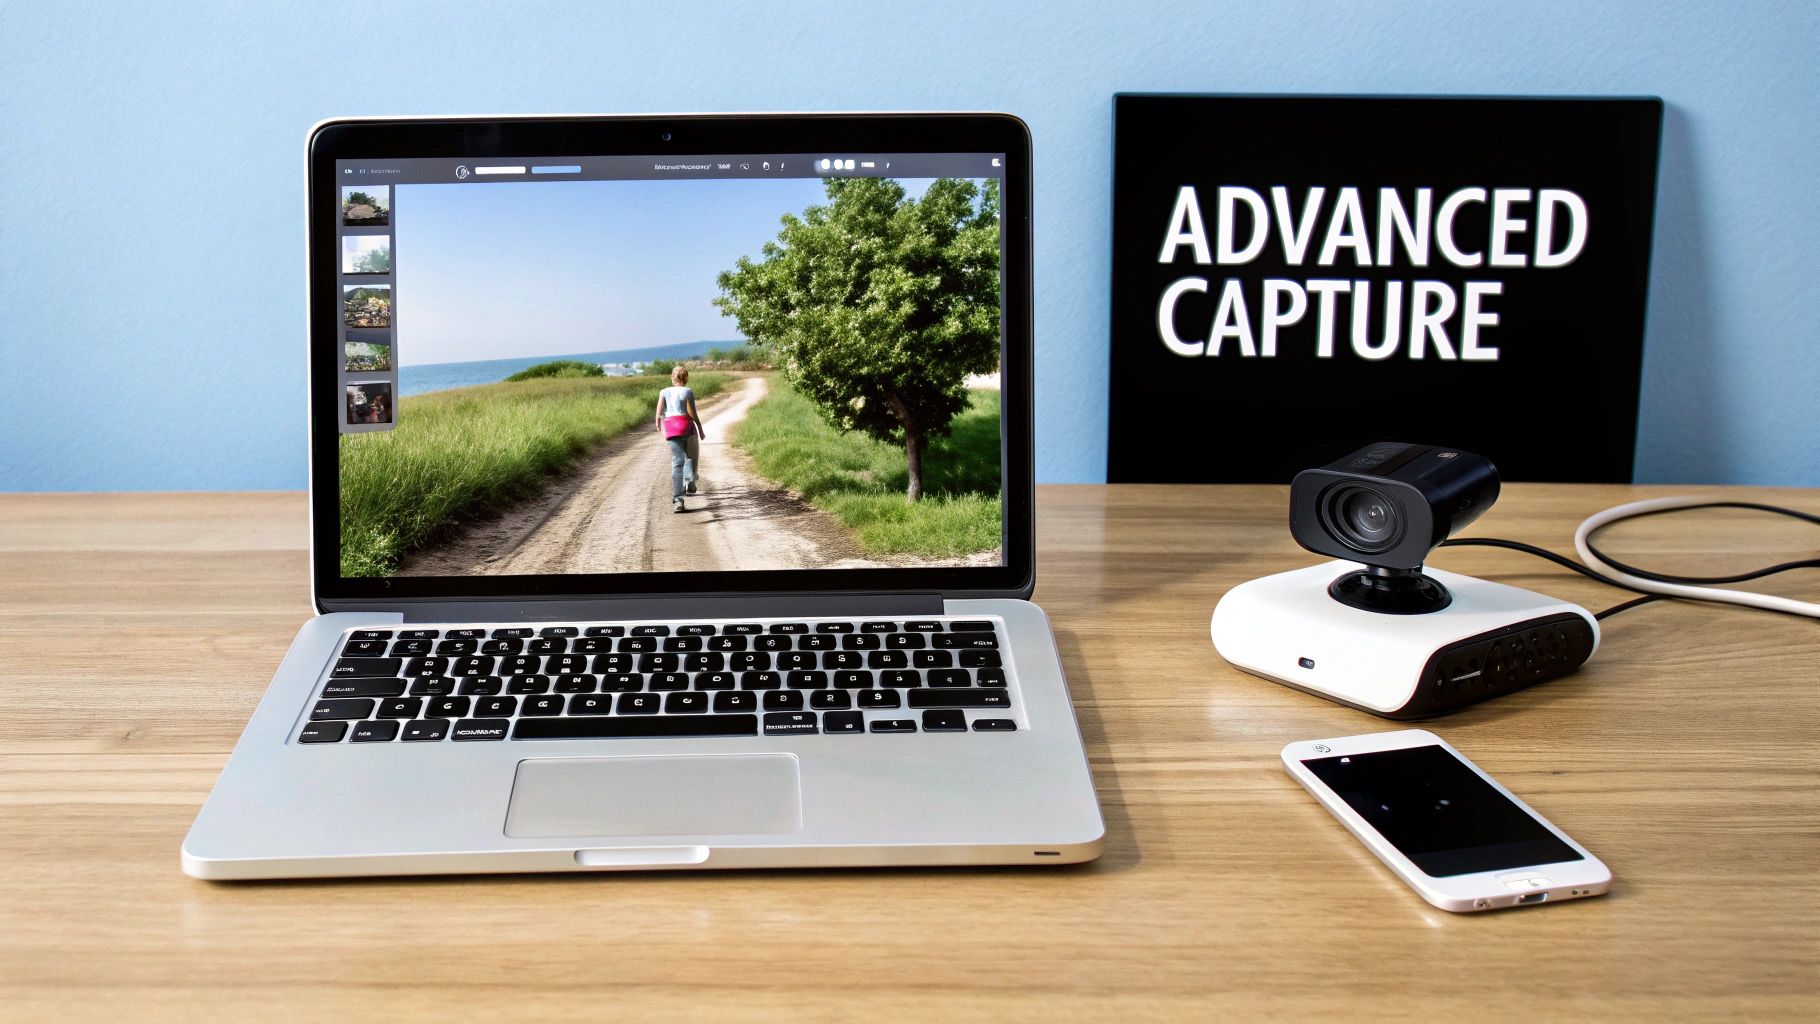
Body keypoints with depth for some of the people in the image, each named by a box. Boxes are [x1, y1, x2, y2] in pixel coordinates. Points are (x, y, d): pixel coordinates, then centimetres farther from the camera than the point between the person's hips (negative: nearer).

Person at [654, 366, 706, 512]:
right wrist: (700, 429, 2)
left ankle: (677, 499, -10)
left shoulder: (664, 392, 6)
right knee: (691, 456, 22)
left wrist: (658, 425, 18)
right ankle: (689, 480, -3)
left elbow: (659, 412, -1)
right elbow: (692, 413, -7)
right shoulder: (688, 391, -3)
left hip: (671, 428, 2)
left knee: (677, 462, 0)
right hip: (687, 426, -2)